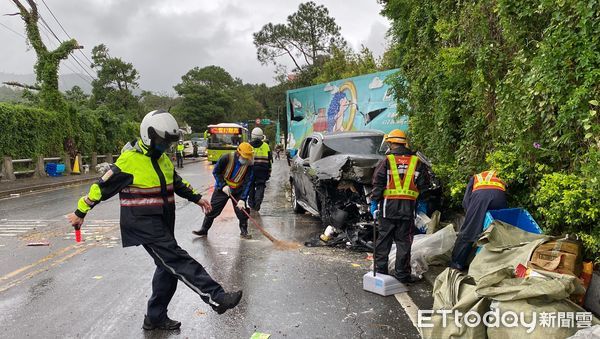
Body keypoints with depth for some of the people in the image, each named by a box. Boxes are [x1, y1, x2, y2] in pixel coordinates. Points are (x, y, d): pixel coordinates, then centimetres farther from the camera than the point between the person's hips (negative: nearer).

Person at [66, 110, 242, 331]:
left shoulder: (162, 159, 11)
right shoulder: (129, 160, -14)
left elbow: (177, 182, 24)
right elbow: (102, 187, -9)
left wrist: (196, 198, 19)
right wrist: (80, 212, -4)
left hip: (163, 222, 9)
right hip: (143, 223, -9)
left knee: (168, 267, 11)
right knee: (176, 260, -18)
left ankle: (155, 317, 26)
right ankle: (217, 298, -26)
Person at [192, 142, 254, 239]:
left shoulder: (249, 166, -19)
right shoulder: (226, 158, -24)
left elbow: (247, 183, -20)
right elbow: (216, 172, -12)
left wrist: (242, 199, -28)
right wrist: (223, 185, -21)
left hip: (238, 191, 1)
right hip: (222, 188, -1)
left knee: (242, 210, -2)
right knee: (212, 209, 1)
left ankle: (244, 231, 17)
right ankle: (204, 230, 16)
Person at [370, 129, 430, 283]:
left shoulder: (386, 161, -3)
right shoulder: (417, 162, 5)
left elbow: (378, 183, -5)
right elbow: (424, 185, 7)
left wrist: (374, 202, 0)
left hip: (388, 206, -1)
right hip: (408, 207, 2)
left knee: (384, 238, 9)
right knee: (403, 241, 8)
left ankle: (380, 269, 15)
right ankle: (402, 273, 11)